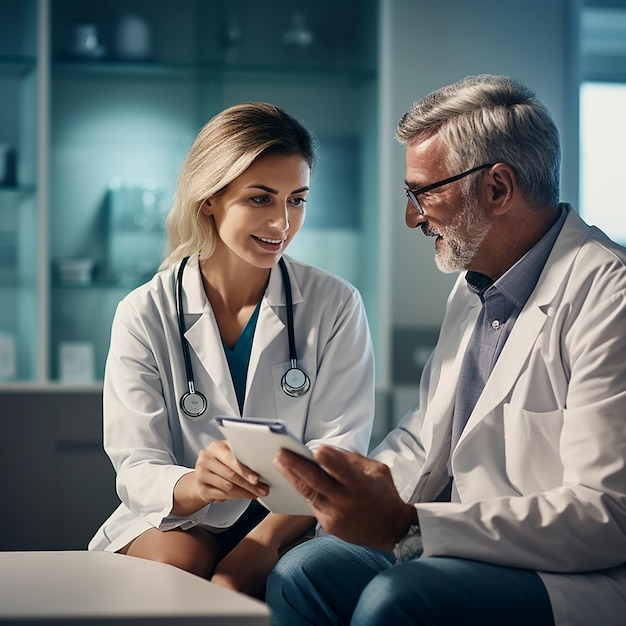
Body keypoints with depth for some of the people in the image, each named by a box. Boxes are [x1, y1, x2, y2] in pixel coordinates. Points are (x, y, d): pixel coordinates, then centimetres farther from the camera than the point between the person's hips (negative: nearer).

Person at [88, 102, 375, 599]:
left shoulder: (336, 307, 0)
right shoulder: (145, 315, -2)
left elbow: (339, 453, -7)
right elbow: (136, 470, -9)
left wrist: (264, 540, -27)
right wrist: (194, 485, -35)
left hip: (291, 524, -1)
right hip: (181, 524, 1)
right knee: (175, 565, -33)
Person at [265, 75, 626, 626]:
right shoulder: (474, 286, 15)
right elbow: (427, 436, 24)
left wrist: (406, 527, -28)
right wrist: (360, 487, 0)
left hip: (577, 578, -9)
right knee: (300, 575, -8)